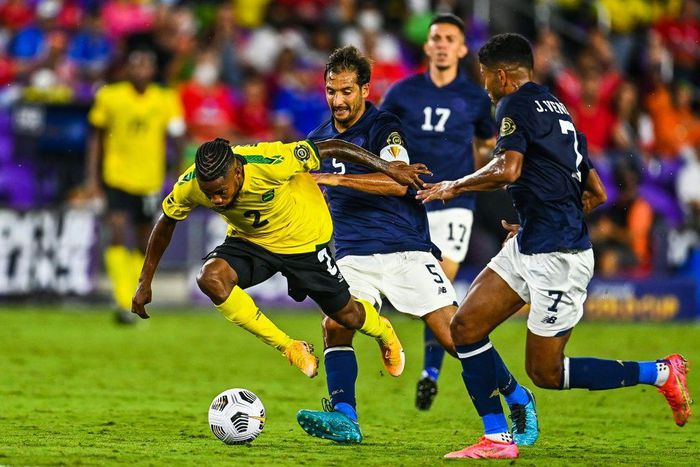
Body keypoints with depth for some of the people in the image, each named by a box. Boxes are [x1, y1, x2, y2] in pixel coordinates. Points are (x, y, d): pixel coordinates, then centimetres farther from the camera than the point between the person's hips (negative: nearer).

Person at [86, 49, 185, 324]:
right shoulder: (109, 97, -2)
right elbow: (96, 138, 6)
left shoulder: (165, 100, 0)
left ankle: (133, 300, 27)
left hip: (150, 180, 2)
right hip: (116, 177, -2)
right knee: (118, 234, -18)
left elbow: (176, 136, -4)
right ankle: (123, 301, -19)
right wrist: (93, 178, 3)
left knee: (143, 244, 11)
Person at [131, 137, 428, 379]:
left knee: (345, 315, 8)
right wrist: (145, 282, -3)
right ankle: (290, 348, -12)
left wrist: (387, 168, -17)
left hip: (303, 238, -3)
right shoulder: (190, 185, -26)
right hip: (248, 240, 3)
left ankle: (383, 332, 49)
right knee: (211, 277, -27)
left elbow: (330, 149, -25)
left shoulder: (270, 164, -39)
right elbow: (166, 223, -5)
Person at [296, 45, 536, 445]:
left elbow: (398, 182, -27)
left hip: (405, 250, -5)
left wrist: (335, 178, -32)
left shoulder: (384, 127, -9)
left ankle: (517, 397, 9)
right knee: (335, 326, -21)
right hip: (353, 257, 5)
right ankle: (343, 418, -24)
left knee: (455, 335, -9)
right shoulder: (318, 140, 10)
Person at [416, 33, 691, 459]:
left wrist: (454, 187, -9)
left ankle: (660, 374, 4)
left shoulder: (516, 105, -9)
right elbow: (596, 193, 20)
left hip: (558, 256, -10)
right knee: (466, 326, 4)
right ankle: (498, 439, 4)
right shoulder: (557, 110, 18)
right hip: (529, 248, 10)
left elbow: (507, 169, -25)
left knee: (545, 372, -2)